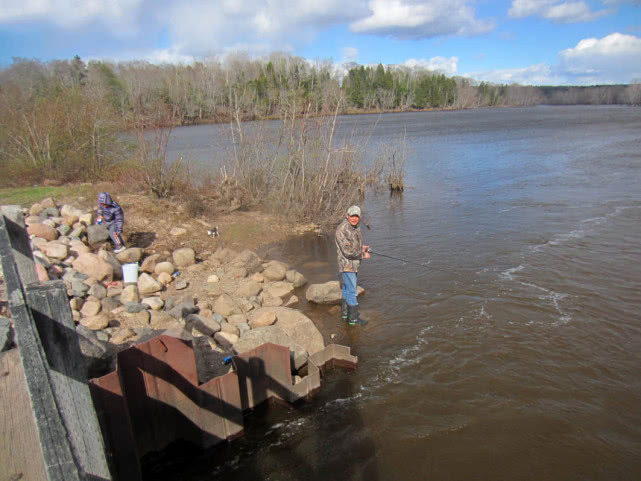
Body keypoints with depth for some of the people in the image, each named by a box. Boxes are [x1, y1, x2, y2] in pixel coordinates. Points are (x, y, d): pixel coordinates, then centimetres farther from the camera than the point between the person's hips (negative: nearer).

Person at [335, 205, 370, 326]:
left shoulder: (356, 227, 8)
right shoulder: (342, 229, -22)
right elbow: (347, 251, -25)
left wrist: (362, 247, 5)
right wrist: (363, 255, -14)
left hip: (354, 264, 10)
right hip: (347, 264, -10)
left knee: (347, 289, 20)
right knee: (351, 291, -3)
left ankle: (345, 313, 33)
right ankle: (353, 318, 6)